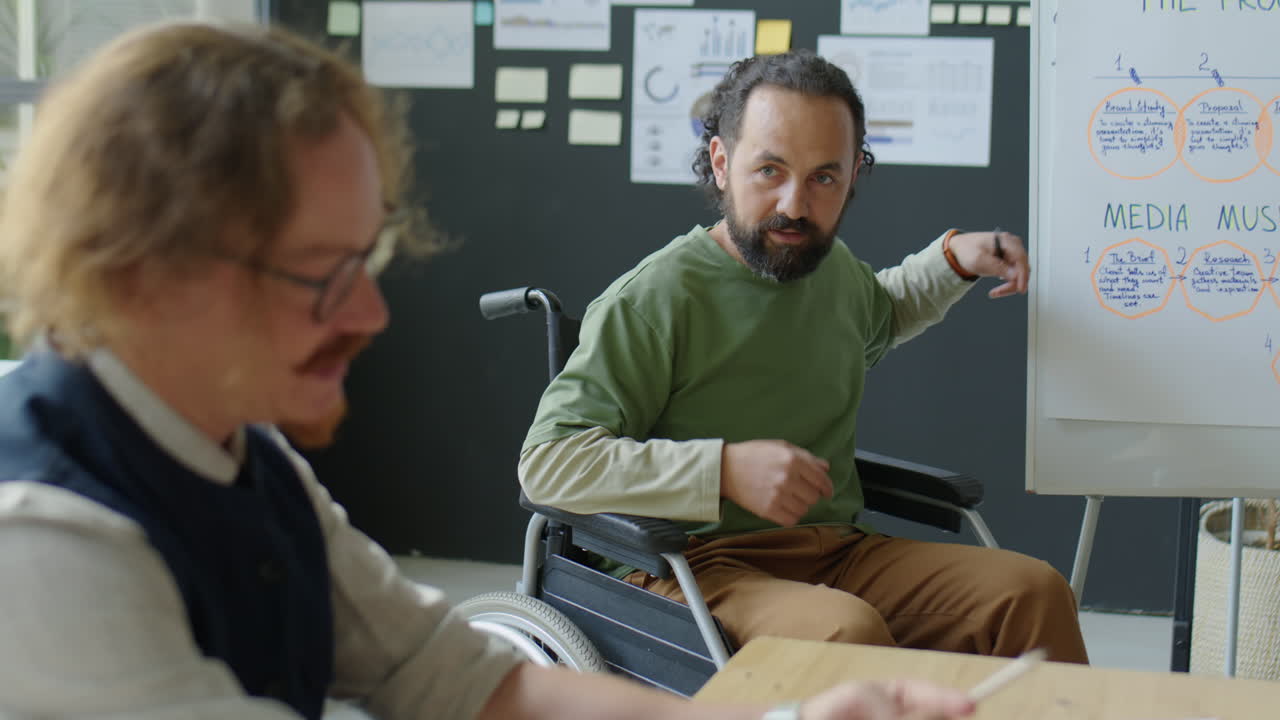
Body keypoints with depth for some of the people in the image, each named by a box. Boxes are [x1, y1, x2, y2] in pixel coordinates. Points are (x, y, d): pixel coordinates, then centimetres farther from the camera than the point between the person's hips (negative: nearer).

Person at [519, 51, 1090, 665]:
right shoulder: (653, 300, -13)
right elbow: (547, 461, -19)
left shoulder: (834, 264, 12)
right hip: (694, 563, -7)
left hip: (837, 549, 7)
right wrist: (725, 469, -24)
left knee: (1034, 590, -13)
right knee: (847, 629, -37)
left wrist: (955, 258, 21)